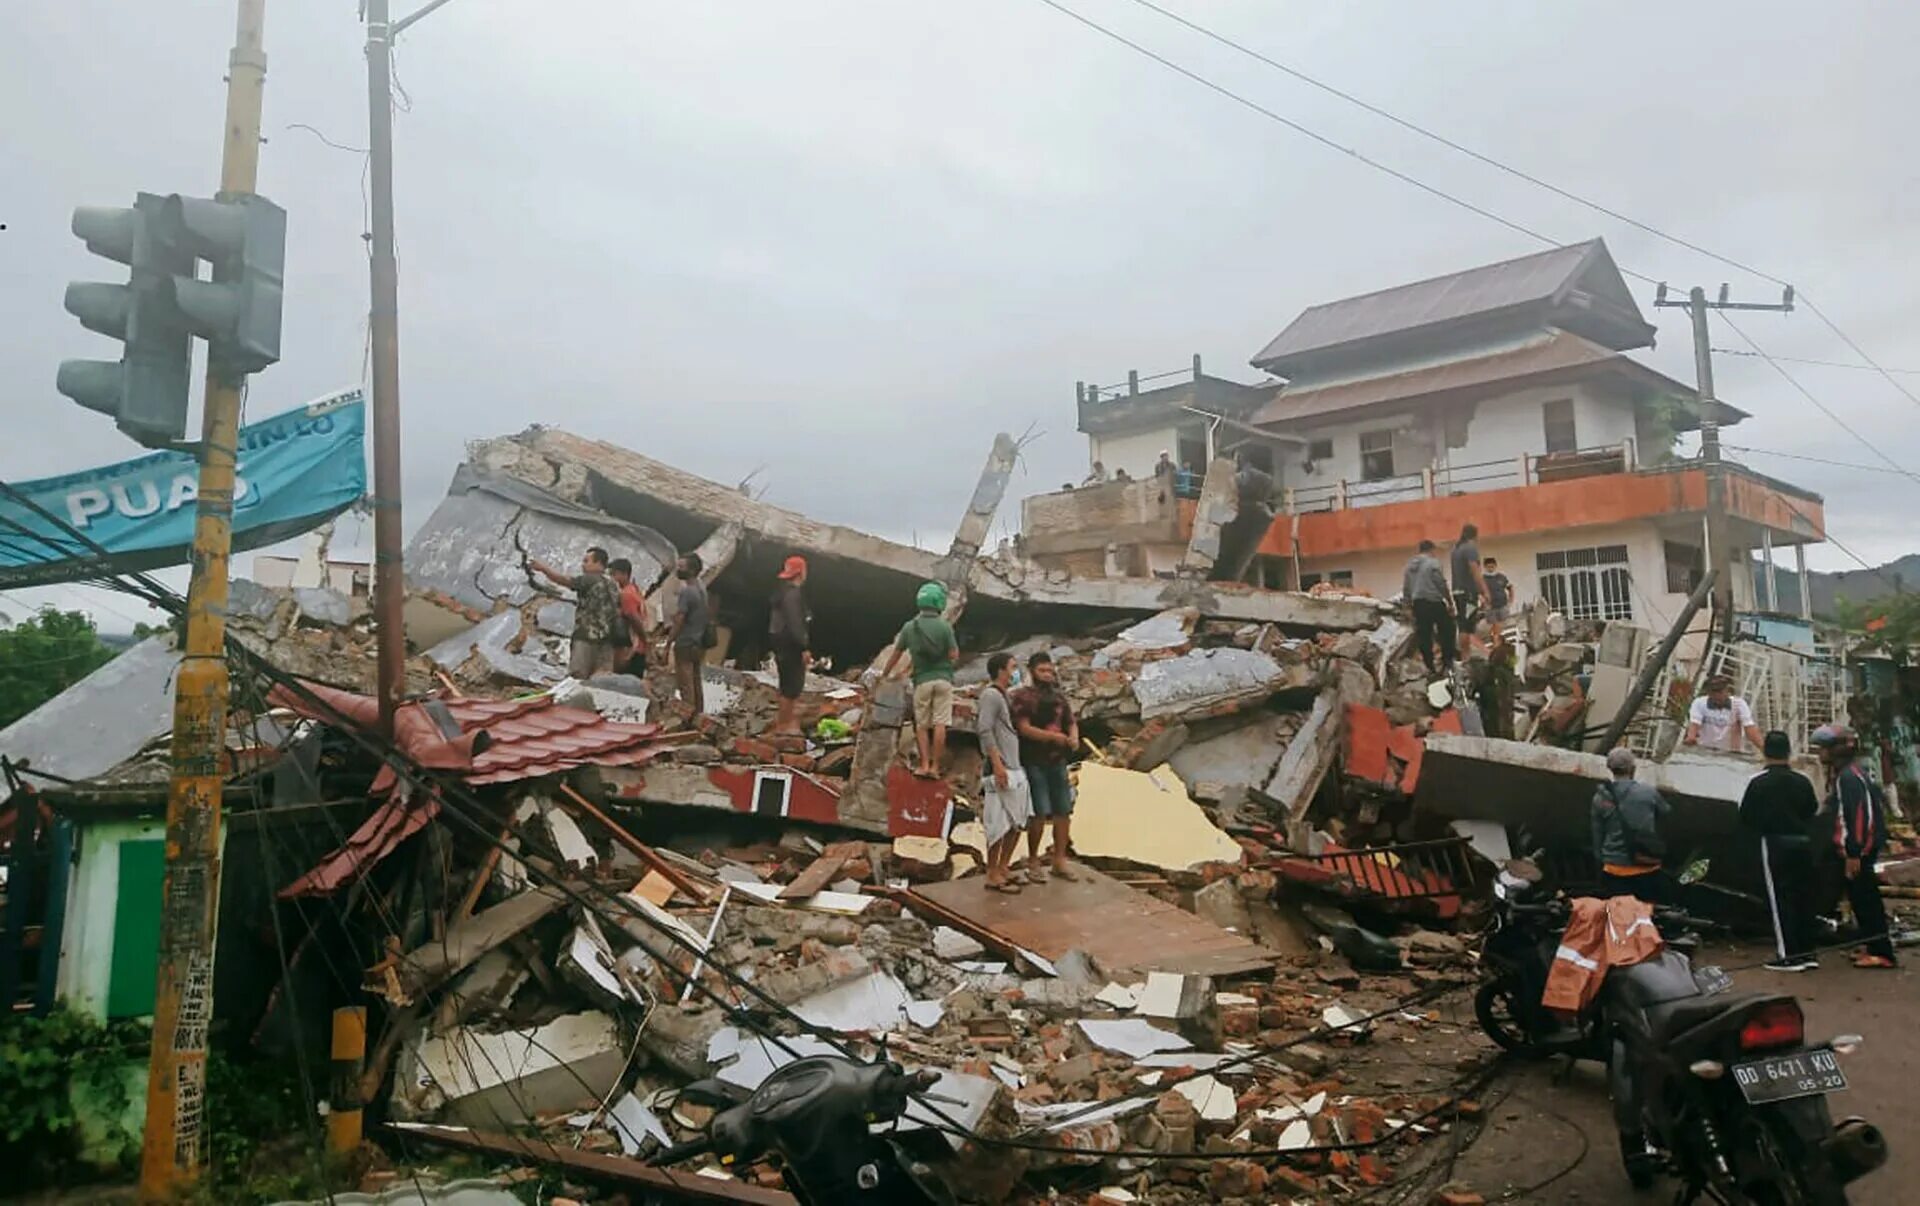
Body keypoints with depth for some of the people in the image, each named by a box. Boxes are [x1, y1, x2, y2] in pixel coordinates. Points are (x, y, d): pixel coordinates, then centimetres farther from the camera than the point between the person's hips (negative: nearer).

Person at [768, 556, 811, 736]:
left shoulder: (782, 591, 13)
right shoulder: (792, 594, -20)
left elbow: (775, 619, 19)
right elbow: (795, 624, -26)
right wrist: (804, 648, -23)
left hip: (781, 642, 11)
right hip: (790, 645, -11)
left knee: (788, 682, 19)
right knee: (792, 684, -4)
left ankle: (785, 719, 28)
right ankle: (784, 723, 2)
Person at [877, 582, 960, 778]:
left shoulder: (910, 627, 0)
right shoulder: (945, 627, -6)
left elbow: (896, 654, 7)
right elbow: (954, 656, -7)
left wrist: (884, 674, 20)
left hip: (922, 680, 1)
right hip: (943, 679, -1)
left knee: (922, 725, 10)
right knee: (940, 724, 0)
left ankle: (924, 765, 4)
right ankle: (935, 767, 0)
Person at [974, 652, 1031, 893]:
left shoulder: (1003, 696, 18)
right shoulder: (991, 695, -11)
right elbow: (985, 730, -19)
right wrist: (997, 763, -23)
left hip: (1015, 767, 10)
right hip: (1001, 769, -10)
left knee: (1017, 822, 13)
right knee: (1000, 823, -5)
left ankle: (1002, 869, 23)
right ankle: (993, 875, 2)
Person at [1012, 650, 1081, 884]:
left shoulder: (1059, 696, 14)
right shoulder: (1023, 696, -5)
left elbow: (1071, 721, 18)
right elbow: (1024, 728, -15)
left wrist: (1074, 737, -5)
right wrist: (1053, 736, -23)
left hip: (1057, 761, 6)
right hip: (1034, 762, -6)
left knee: (1063, 810, 7)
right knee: (1040, 813, -8)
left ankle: (1060, 860, 18)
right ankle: (1032, 861, 9)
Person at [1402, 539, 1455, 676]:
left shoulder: (1410, 565, 14)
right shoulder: (1433, 563, -7)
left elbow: (1405, 588, 15)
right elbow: (1441, 583, -11)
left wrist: (1409, 603, 21)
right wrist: (1450, 602, -4)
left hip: (1417, 603, 6)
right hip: (1434, 602, -6)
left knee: (1423, 635, 5)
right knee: (1446, 631, 5)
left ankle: (1429, 666, 6)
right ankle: (1447, 661, 1)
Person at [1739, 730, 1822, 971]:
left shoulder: (1758, 783, -10)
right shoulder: (1802, 781, 1)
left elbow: (1745, 818, -6)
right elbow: (1812, 809, 10)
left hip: (1774, 843, -4)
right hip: (1803, 842, 5)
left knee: (1779, 899, -1)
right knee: (1803, 897, 12)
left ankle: (1788, 955, -3)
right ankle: (1807, 952, 18)